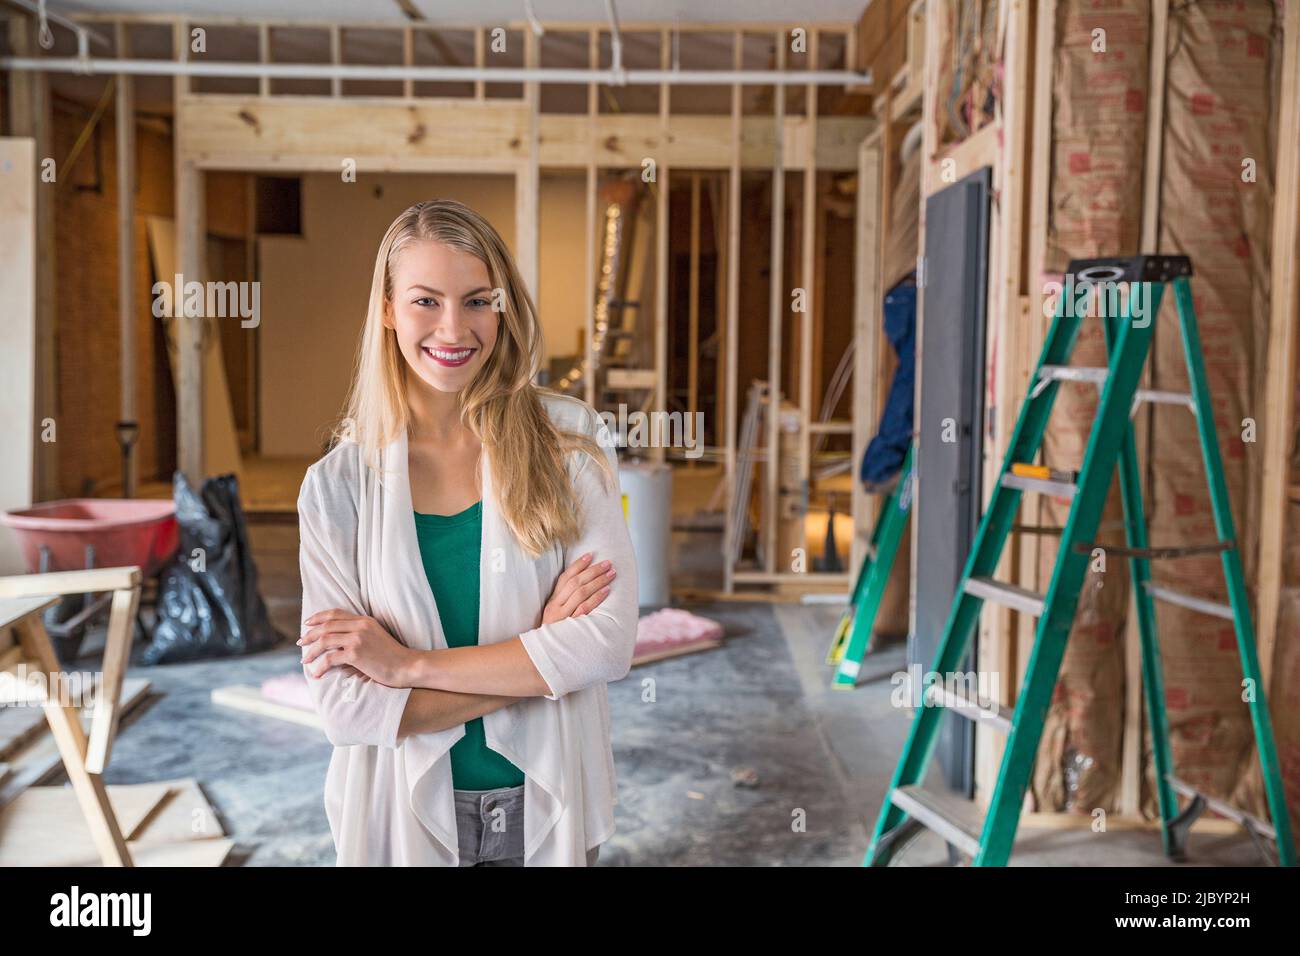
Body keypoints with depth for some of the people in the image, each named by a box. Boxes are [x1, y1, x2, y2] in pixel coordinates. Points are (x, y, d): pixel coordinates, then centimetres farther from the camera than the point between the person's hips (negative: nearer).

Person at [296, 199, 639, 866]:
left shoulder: (569, 438, -10)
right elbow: (344, 707, -15)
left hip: (547, 808, 1)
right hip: (404, 813, 0)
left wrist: (409, 663, -18)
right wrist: (538, 655, -18)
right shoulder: (337, 483, -9)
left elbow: (609, 642, -18)